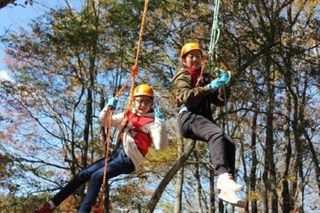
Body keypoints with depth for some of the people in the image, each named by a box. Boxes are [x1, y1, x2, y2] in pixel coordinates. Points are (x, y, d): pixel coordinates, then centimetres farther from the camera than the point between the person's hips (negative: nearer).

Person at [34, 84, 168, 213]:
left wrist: (160, 122, -32)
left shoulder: (152, 123, -7)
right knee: (83, 174, 5)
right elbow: (103, 122, 18)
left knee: (97, 176, -27)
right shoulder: (127, 115, 12)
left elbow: (161, 146, -21)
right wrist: (108, 108, -1)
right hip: (118, 155, 7)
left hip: (129, 160, -7)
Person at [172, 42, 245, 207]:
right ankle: (223, 176, -50)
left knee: (229, 144, -18)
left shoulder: (205, 77, 28)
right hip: (188, 116, -6)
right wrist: (209, 87, -19)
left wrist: (222, 85, 2)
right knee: (217, 133, -34)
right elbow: (187, 97, -10)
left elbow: (220, 101, 19)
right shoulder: (182, 75, 12)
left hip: (204, 118, 6)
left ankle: (226, 189, -25)